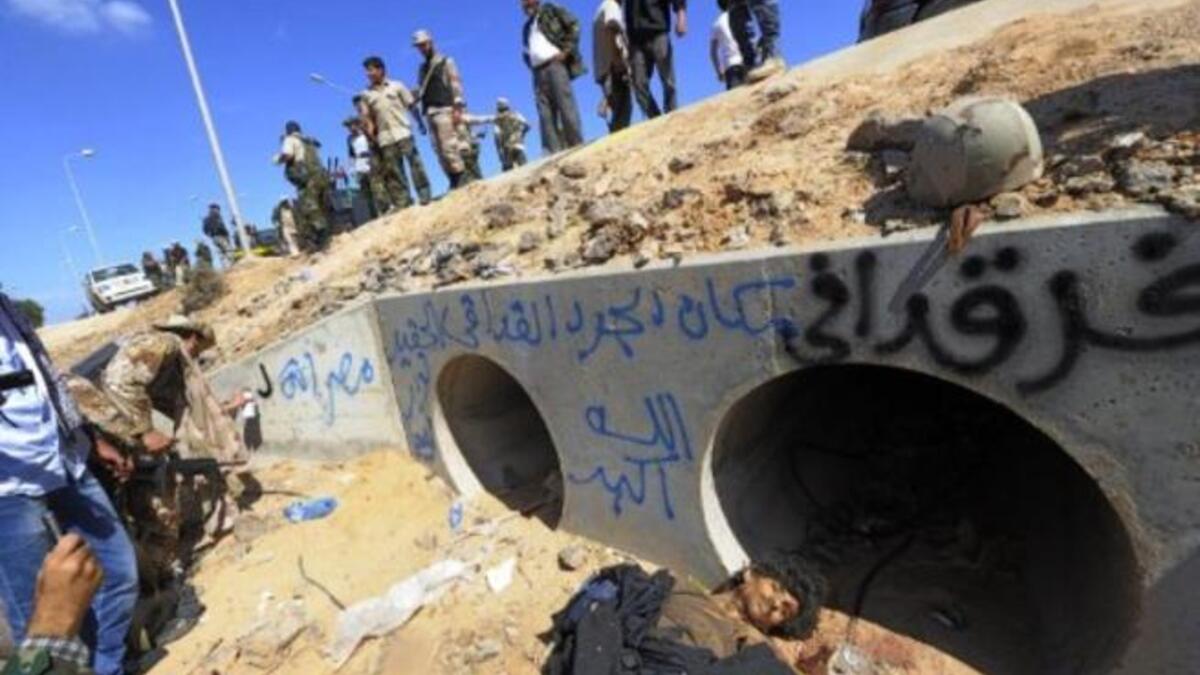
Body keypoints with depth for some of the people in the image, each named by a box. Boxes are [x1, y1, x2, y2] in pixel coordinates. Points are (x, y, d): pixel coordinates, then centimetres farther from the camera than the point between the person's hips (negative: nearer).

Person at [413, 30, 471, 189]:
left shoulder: (446, 62, 7)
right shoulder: (422, 68, 22)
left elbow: (456, 85, -3)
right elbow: (421, 91, 19)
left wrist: (456, 109, -13)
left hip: (444, 109, -6)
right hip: (430, 113, 6)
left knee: (449, 146, -16)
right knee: (439, 150, 1)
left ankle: (462, 178, -13)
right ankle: (454, 182, 2)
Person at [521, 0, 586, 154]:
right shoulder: (527, 28, 27)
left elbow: (573, 25, 2)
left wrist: (566, 50, -8)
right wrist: (531, 66, 9)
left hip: (555, 63, -5)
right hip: (539, 71, 6)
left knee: (565, 105, -15)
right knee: (545, 113, -6)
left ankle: (577, 146, -16)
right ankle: (554, 152, -11)